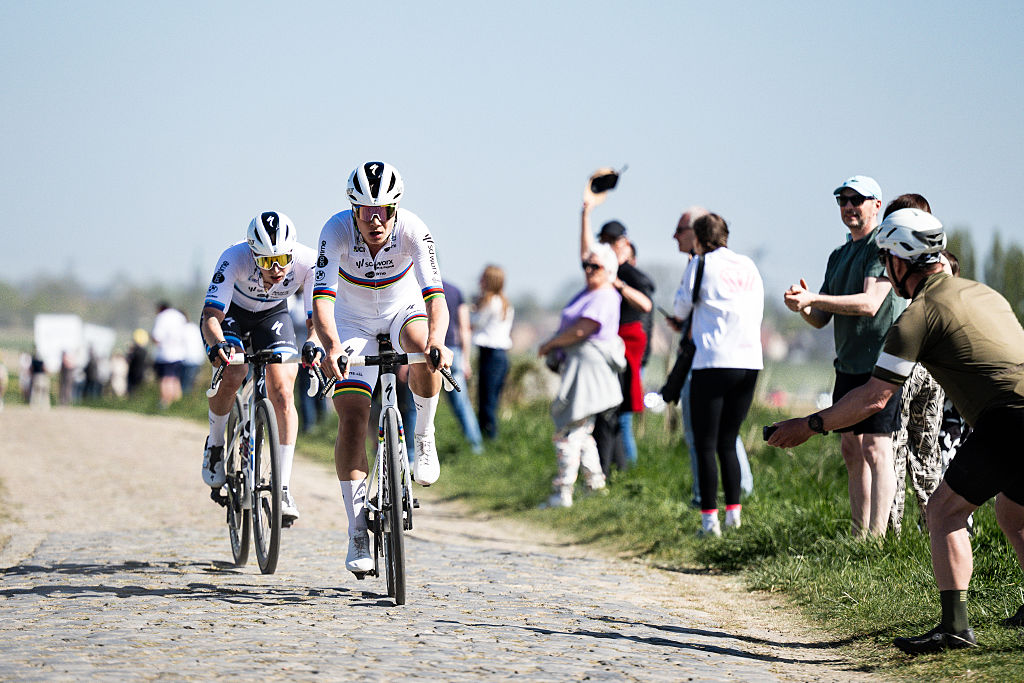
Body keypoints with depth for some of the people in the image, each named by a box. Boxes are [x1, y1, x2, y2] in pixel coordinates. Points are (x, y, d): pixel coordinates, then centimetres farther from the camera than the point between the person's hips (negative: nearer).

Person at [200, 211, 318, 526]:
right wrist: (217, 344, -64)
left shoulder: (308, 263, -32)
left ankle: (284, 488, -10)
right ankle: (215, 444, 4)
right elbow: (211, 315, -43)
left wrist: (314, 343, -56)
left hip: (272, 315, 2)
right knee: (230, 375, -27)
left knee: (282, 393, -17)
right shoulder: (234, 259, -38)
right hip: (231, 313, -1)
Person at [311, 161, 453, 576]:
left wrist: (437, 339, -57)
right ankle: (357, 532, -7)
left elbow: (435, 295, -37)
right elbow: (322, 298, -38)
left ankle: (424, 436, -10)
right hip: (353, 320, 0)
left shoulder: (412, 230, -28)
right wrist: (331, 347, -56)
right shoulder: (336, 231, -28)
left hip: (403, 309, 0)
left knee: (424, 349, -36)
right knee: (352, 418, -13)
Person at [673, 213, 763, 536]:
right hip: (750, 361, 5)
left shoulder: (702, 264, -1)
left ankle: (709, 518, -6)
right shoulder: (749, 266, 13)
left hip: (713, 362, -5)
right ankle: (734, 511, 11)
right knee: (728, 442, 15)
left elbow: (681, 309, 6)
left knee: (705, 445, -1)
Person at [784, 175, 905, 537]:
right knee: (852, 450, 8)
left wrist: (813, 299, -26)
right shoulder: (839, 256, 19)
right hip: (848, 365, 9)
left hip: (880, 360, -9)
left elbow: (870, 303, -21)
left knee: (875, 448, -13)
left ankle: (878, 538, -15)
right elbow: (821, 318, 17)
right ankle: (859, 536, 12)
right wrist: (804, 306, -6)